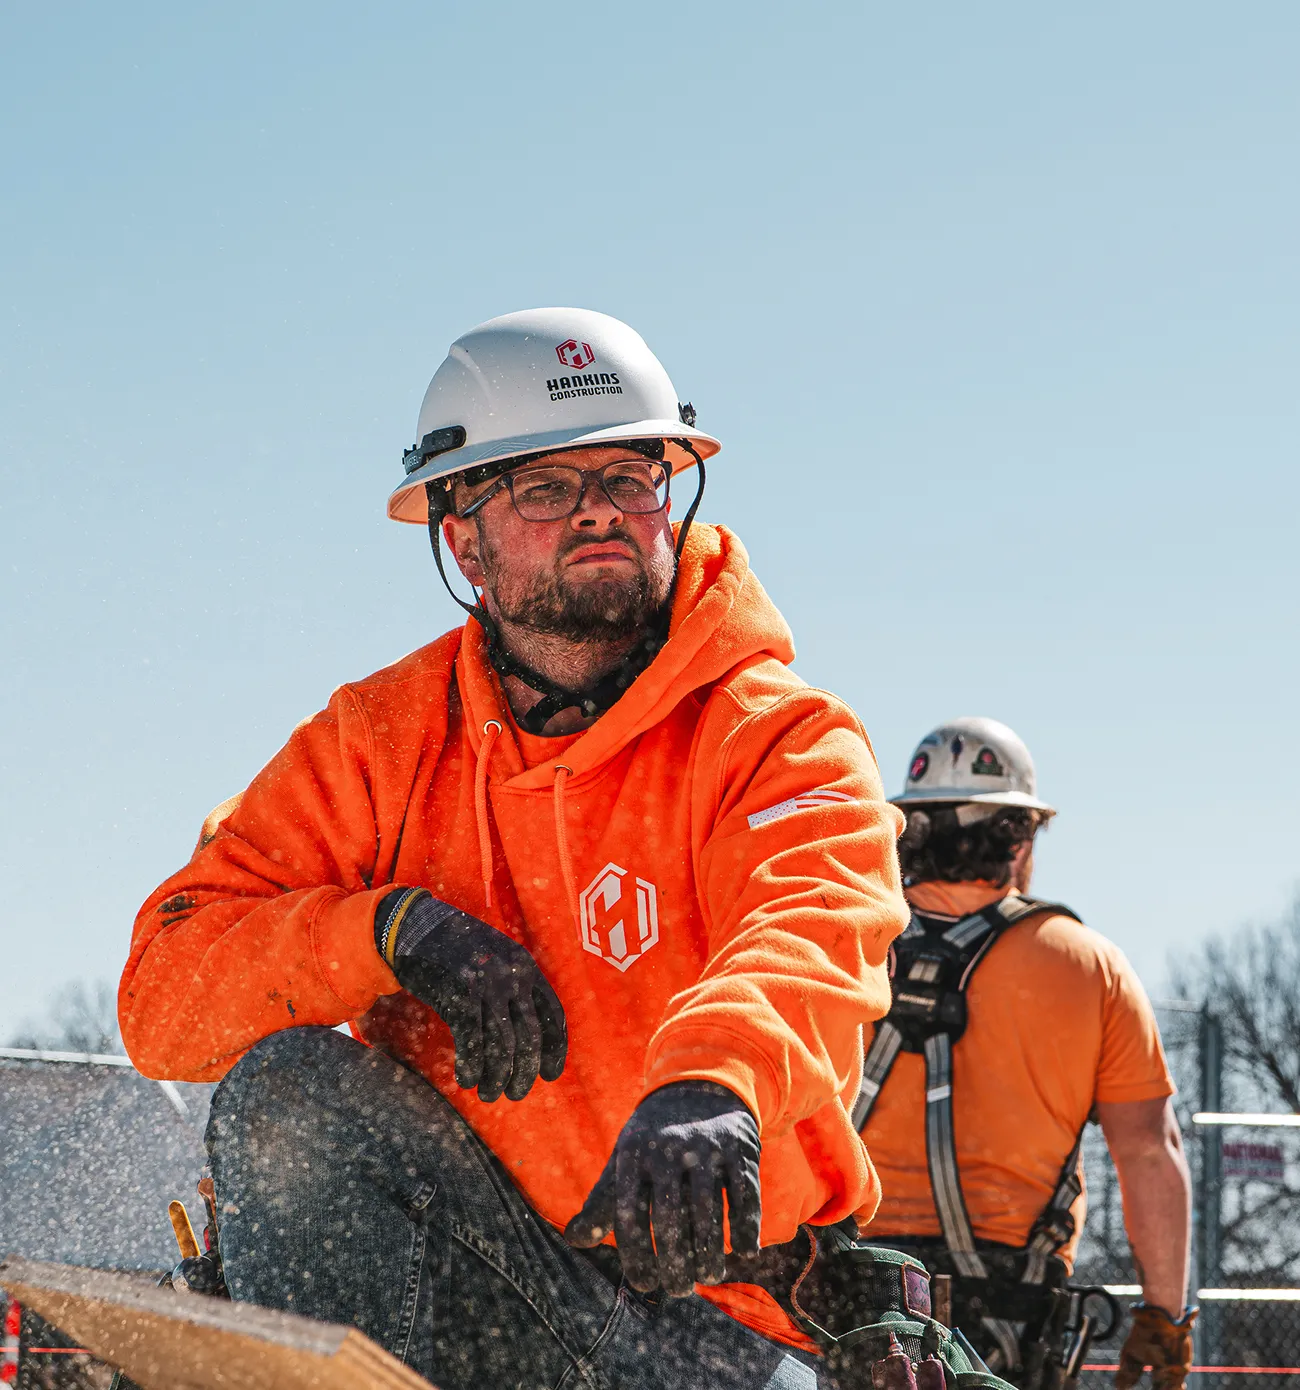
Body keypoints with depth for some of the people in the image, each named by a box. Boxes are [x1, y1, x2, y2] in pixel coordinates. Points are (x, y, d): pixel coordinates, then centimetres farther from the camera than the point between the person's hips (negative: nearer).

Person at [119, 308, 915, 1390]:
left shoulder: (780, 740, -5)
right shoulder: (380, 743, 4)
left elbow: (814, 935, -29)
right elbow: (164, 993, -4)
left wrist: (708, 1087, -52)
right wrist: (395, 930, -22)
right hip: (474, 1285, 3)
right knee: (288, 1091, -23)